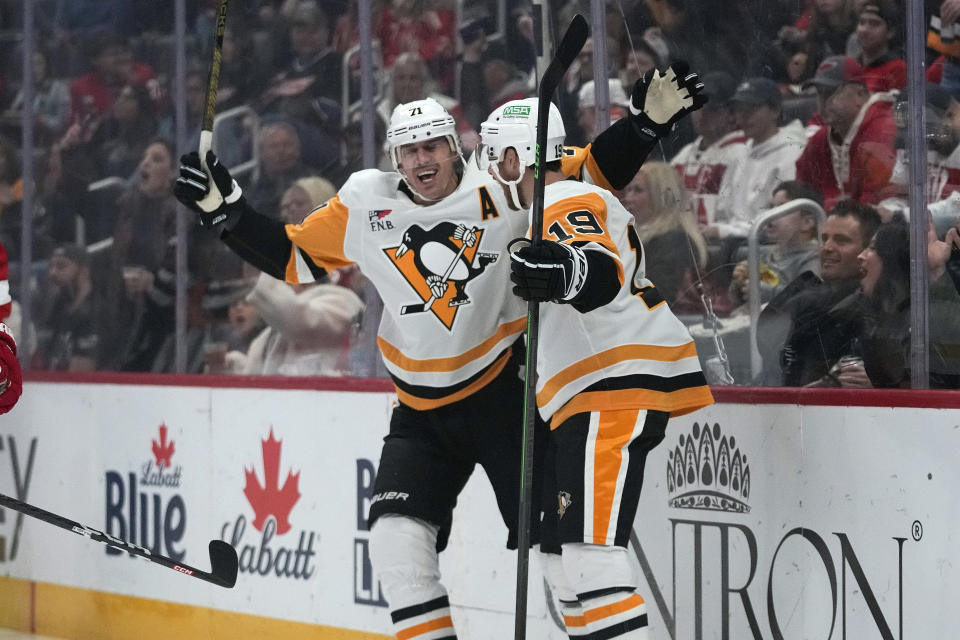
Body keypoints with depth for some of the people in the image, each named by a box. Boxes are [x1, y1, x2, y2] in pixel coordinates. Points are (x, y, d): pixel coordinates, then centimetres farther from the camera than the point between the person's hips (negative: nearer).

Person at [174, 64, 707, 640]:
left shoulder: (502, 190, -10)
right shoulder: (365, 205, -3)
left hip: (507, 392, -3)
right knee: (397, 539, -8)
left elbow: (595, 171, -5)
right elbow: (291, 256, 7)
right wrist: (225, 209, -2)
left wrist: (648, 120, -19)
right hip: (422, 413, 3)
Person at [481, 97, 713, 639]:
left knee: (589, 546, -21)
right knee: (562, 549, 14)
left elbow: (600, 273, -31)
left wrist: (559, 272, -50)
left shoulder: (569, 205, -10)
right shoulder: (568, 208, 24)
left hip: (621, 389, -11)